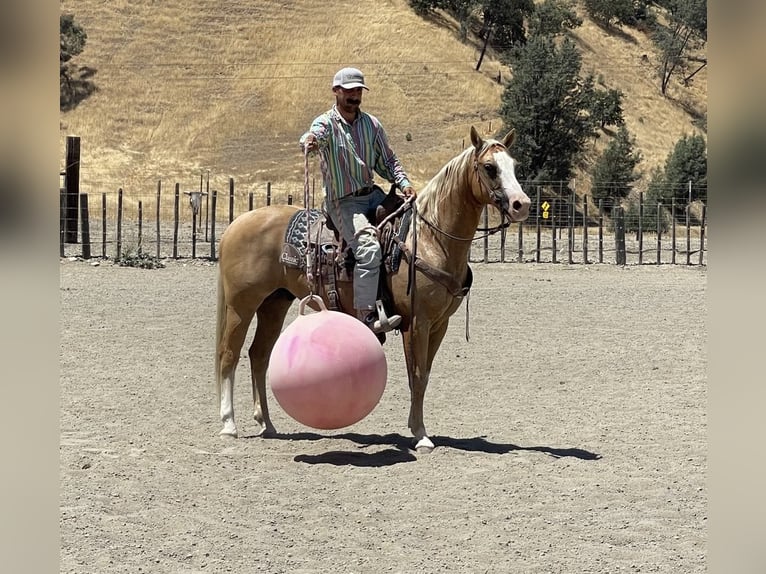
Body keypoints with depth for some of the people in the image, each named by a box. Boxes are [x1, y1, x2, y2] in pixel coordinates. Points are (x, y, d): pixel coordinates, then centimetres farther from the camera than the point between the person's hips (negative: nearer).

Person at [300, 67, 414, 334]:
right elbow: (315, 135, -30)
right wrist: (309, 142, -55)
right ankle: (367, 315, -29)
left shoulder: (372, 124, 10)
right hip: (343, 202, -6)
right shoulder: (326, 123, -6)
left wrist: (403, 182, -3)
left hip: (373, 195, 6)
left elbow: (387, 161, 16)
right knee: (369, 247, -28)